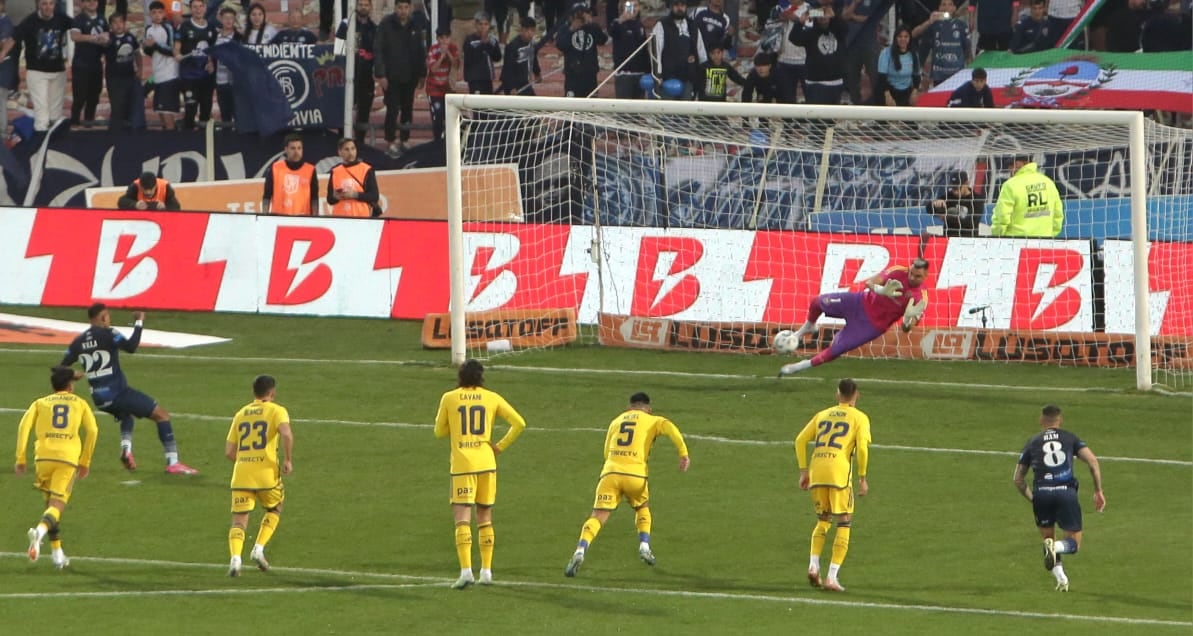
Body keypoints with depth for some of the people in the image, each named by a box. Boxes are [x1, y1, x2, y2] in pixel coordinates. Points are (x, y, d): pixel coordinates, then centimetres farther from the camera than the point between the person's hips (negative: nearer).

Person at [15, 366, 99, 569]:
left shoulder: (40, 403, 19)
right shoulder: (80, 404, 19)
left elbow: (25, 425, 4)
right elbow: (92, 430, 8)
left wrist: (20, 459, 4)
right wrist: (85, 462, 16)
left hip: (44, 456, 2)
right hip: (68, 458, -2)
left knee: (51, 503, 19)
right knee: (57, 506, -5)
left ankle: (57, 553, 17)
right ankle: (40, 531, -38)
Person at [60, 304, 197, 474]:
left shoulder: (78, 342, 8)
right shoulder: (107, 334, -10)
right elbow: (131, 347, -24)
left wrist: (73, 375, 34)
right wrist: (139, 323, -12)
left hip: (99, 399, 6)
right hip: (118, 393, -6)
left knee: (127, 413, 38)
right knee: (161, 415, 4)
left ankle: (126, 449, 12)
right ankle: (172, 463, -4)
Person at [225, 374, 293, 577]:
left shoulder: (240, 414, 16)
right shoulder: (277, 411, 2)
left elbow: (229, 451, 14)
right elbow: (286, 434, -20)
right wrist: (288, 460, -9)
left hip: (241, 476, 2)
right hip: (267, 474, -2)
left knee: (239, 521, 2)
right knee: (274, 510, 24)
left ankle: (235, 558, -22)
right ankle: (259, 549, 7)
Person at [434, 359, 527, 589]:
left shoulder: (449, 398, 2)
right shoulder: (491, 398, 6)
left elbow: (440, 431, 11)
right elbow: (519, 423, 1)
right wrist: (501, 446, 8)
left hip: (461, 465, -2)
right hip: (486, 463, 2)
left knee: (462, 517, -6)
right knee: (485, 516, 14)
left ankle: (466, 570, -20)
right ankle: (486, 571, 15)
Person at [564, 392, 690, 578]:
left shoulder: (616, 421, 26)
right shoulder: (651, 420, 16)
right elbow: (669, 427, -5)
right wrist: (683, 453, -9)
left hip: (611, 472, 1)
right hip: (636, 473, -1)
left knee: (598, 517, -5)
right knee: (642, 509, 29)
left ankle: (580, 552, -27)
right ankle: (644, 547, 14)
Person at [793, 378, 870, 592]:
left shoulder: (822, 415, 21)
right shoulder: (859, 418, 8)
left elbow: (800, 440, 13)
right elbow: (862, 447, -6)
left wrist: (803, 471, 16)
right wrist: (862, 478, 0)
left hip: (817, 473, 4)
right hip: (840, 473, -4)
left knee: (822, 520, 21)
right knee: (844, 524, 5)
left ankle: (813, 565, 2)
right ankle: (832, 577, -3)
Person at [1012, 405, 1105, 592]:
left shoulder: (1032, 443, 16)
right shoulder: (1070, 438, 14)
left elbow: (1018, 479, 16)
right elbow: (1092, 460, 0)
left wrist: (1032, 499, 30)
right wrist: (1098, 490, 6)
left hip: (1041, 493, 1)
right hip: (1066, 492, -1)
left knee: (1048, 539, 22)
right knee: (1074, 543, 8)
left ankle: (1061, 578, 6)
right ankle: (1055, 548, -25)